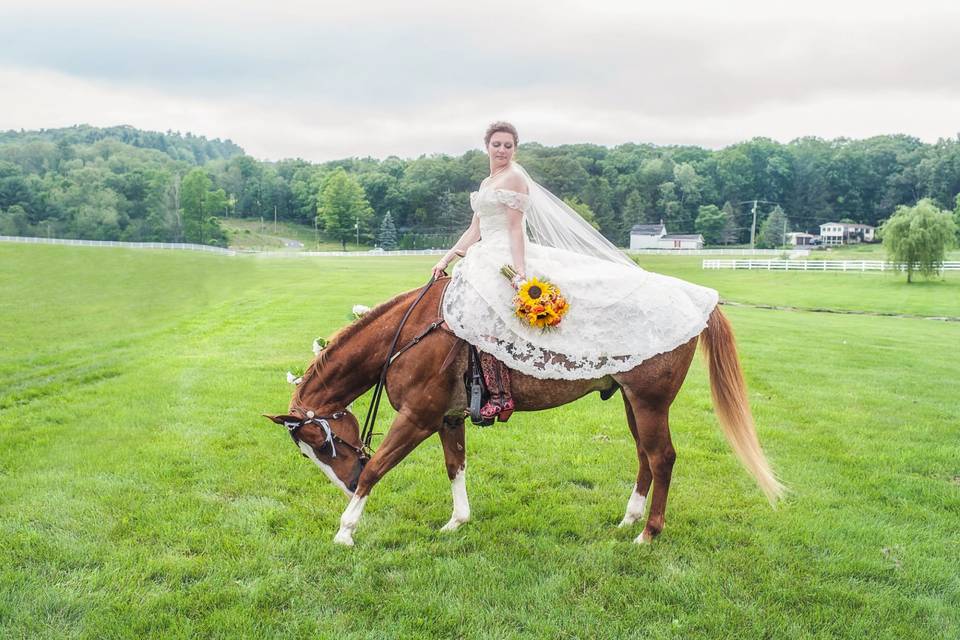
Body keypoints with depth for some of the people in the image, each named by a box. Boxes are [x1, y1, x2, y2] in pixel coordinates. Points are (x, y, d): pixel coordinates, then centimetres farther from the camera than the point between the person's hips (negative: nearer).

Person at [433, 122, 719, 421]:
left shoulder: (513, 178, -4)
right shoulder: (485, 184, 23)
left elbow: (515, 229, -14)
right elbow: (474, 232, 23)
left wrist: (519, 270, -24)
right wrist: (445, 260, 15)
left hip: (508, 257, -10)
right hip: (485, 258, 10)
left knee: (477, 314, -30)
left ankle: (500, 396, -28)